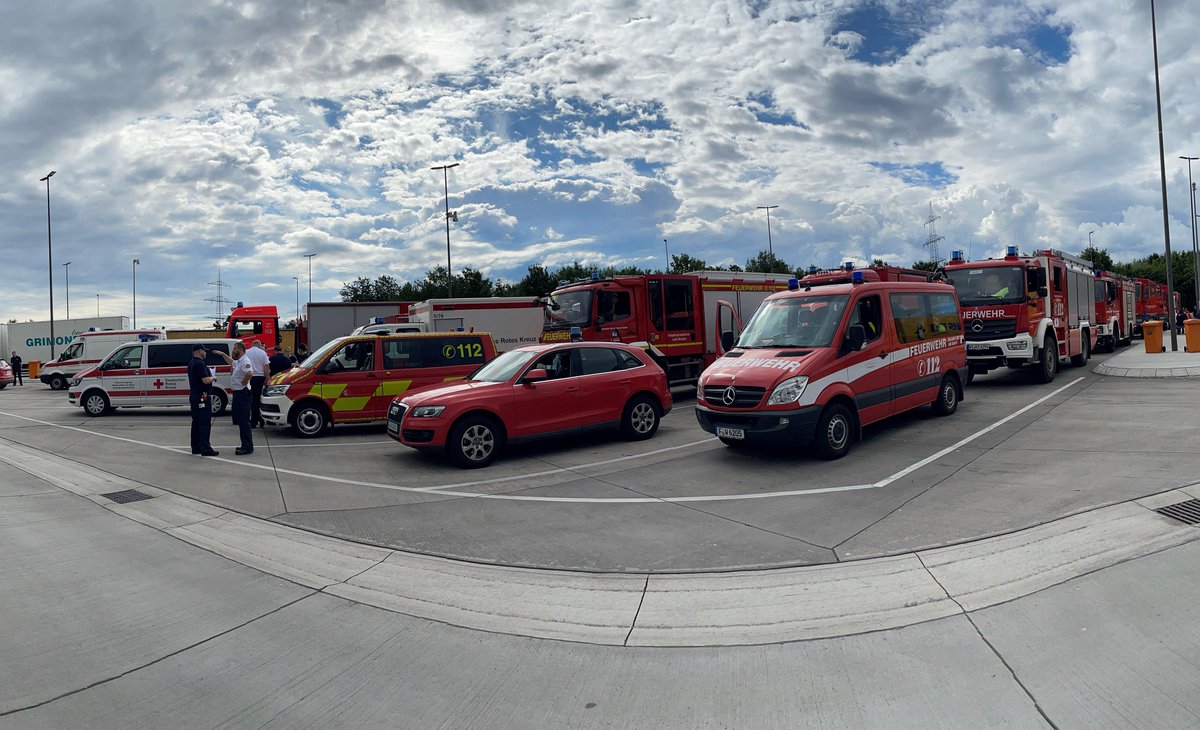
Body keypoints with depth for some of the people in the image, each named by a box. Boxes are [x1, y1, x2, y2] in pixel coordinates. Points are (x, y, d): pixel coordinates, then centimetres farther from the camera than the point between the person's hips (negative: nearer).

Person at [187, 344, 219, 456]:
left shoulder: (191, 363, 15)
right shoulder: (200, 364, -16)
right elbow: (206, 380, -22)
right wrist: (213, 378, -3)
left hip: (193, 396, 10)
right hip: (202, 397, -10)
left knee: (196, 423, 14)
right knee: (205, 423, -8)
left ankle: (196, 448, 19)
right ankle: (205, 449, -9)